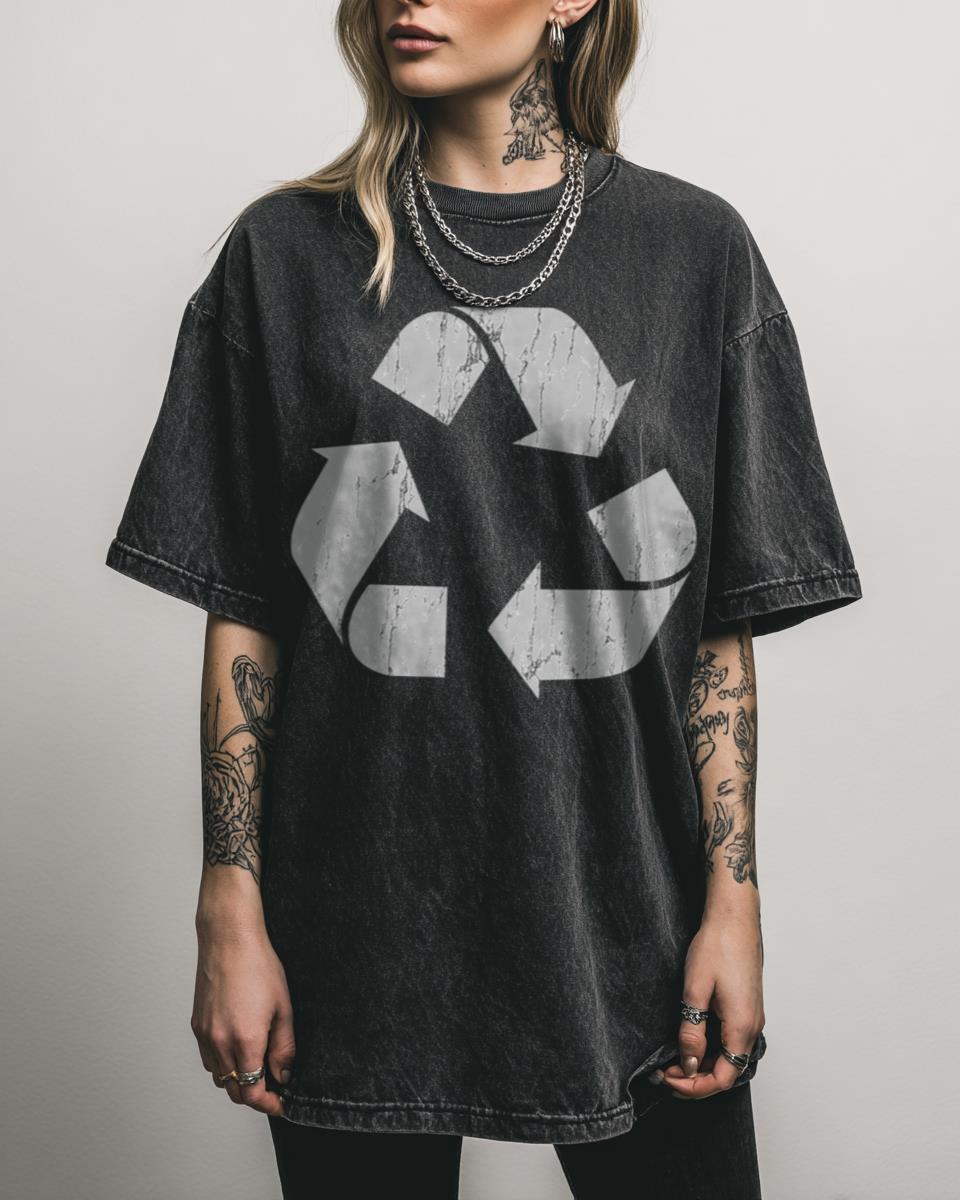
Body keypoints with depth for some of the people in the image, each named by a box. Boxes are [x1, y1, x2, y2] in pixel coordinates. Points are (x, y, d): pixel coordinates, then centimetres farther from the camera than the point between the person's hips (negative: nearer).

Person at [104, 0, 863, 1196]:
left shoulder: (693, 247, 2)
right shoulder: (288, 251, 2)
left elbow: (721, 624, 2)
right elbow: (242, 616, 1)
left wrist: (733, 898, -3)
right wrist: (231, 914, -2)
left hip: (626, 920, 0)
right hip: (358, 934, 0)